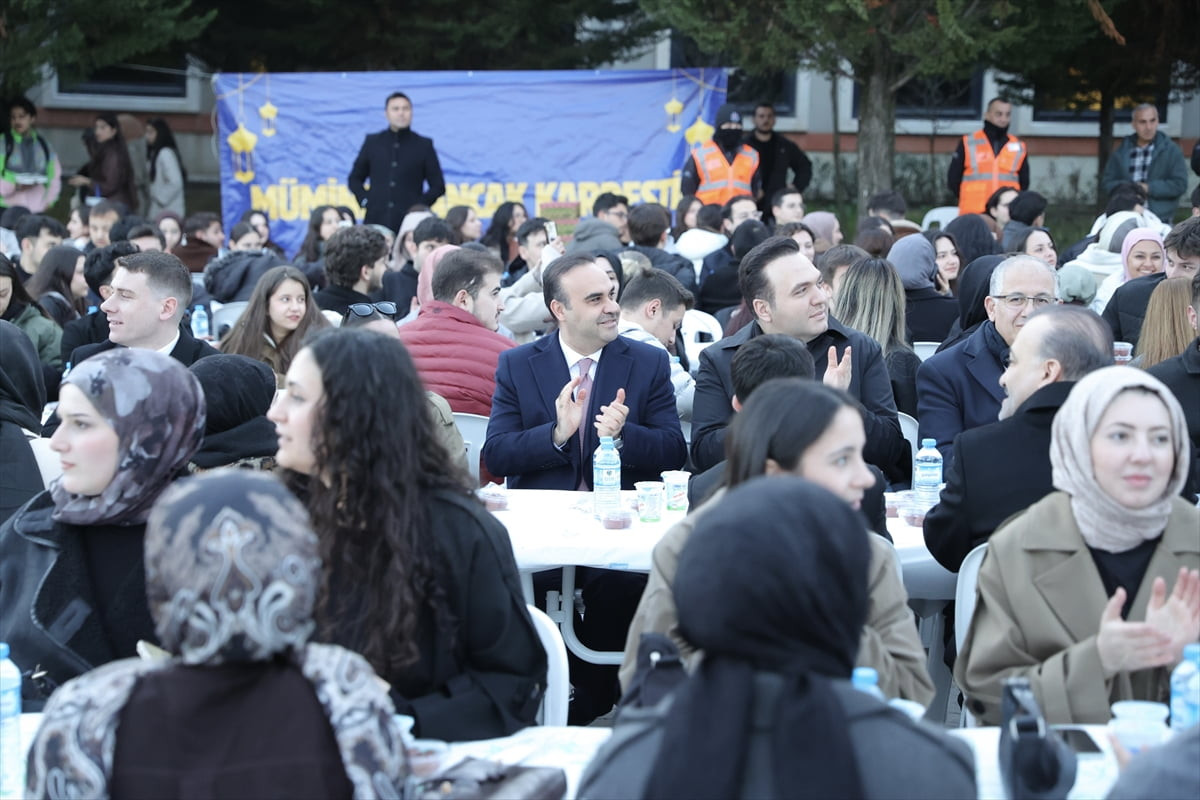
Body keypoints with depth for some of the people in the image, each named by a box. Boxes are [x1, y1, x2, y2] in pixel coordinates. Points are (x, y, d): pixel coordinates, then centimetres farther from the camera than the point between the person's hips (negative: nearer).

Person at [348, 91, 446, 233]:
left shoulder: (424, 145, 8)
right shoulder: (372, 142, 12)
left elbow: (438, 186, 9)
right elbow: (355, 179, 19)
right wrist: (365, 200, 3)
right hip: (376, 221, 1)